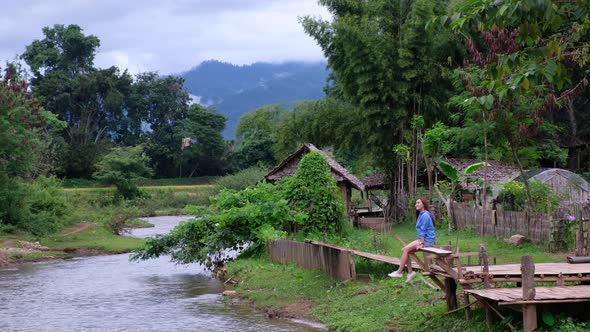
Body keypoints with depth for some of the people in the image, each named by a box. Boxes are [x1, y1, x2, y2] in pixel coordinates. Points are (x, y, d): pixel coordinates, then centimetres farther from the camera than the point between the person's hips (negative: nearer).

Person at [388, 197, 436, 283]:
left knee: (406, 249, -16)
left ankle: (399, 272, -11)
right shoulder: (420, 215, 17)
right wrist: (420, 242, 11)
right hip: (423, 240, 9)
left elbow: (423, 231, -17)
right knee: (405, 250, 0)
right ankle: (410, 272, 3)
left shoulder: (425, 215, -14)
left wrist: (421, 243, -18)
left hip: (427, 240, -9)